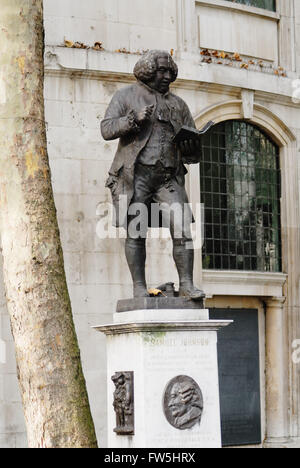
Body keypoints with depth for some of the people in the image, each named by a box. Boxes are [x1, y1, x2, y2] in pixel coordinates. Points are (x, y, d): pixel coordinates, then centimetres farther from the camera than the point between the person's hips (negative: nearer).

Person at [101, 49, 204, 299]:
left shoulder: (178, 104, 20)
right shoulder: (127, 96, 11)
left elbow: (194, 153, 20)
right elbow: (107, 129, -1)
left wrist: (189, 146, -5)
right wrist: (134, 119, -15)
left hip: (168, 177, 3)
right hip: (135, 173, -3)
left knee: (182, 229, -11)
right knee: (136, 232, -5)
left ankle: (187, 284, -9)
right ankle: (139, 287, 0)